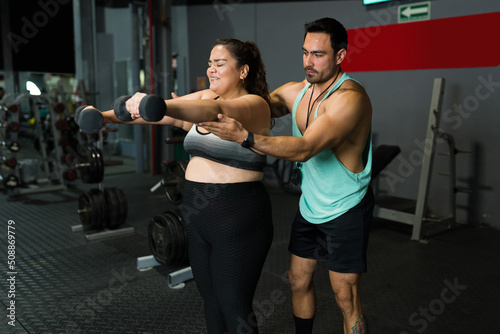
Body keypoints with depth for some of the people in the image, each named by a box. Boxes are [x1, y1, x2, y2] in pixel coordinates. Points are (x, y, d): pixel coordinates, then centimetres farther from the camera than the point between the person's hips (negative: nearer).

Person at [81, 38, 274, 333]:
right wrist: (108, 116, -9)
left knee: (234, 307, 5)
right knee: (211, 300, 20)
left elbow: (215, 111, -33)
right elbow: (168, 114, 2)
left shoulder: (254, 104, -13)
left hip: (237, 220, -7)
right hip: (198, 215, 7)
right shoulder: (204, 97, 11)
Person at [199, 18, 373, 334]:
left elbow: (305, 149, -34)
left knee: (347, 299, 2)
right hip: (310, 205, 7)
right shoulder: (294, 91, 1)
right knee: (299, 281, 16)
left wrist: (244, 136, -43)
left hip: (345, 210, -7)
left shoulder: (350, 97, -23)